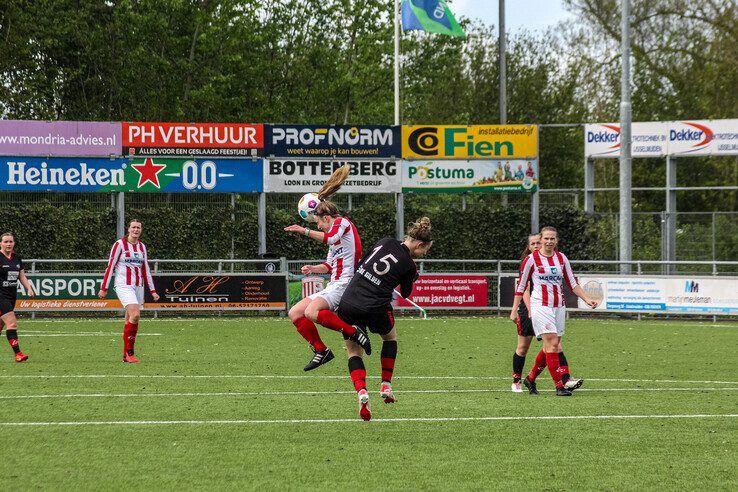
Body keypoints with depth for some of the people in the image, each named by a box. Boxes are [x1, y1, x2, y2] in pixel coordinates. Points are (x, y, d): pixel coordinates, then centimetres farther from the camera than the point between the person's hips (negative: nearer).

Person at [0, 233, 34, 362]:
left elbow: (22, 276, 18)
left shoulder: (17, 258, 10)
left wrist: (29, 288, 4)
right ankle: (17, 353, -18)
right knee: (11, 323, -16)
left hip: (12, 296, 7)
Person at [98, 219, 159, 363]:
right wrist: (104, 288, -5)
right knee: (135, 315, -22)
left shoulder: (142, 247, 14)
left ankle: (126, 355, 9)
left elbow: (146, 270, 19)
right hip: (124, 285, -6)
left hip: (138, 286, 6)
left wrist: (153, 291, 15)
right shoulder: (120, 244, -4)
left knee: (130, 320, 4)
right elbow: (110, 266, -3)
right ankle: (129, 352, -17)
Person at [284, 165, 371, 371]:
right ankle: (321, 350, 6)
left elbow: (330, 238, -25)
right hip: (333, 288, 10)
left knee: (311, 312, -32)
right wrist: (313, 269, 11)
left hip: (343, 285, -10)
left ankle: (353, 332, -21)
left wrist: (306, 231, -25)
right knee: (295, 313, 7)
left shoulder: (342, 222, -4)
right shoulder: (334, 237, 25)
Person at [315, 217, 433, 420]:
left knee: (354, 351, 15)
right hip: (375, 310, -3)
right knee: (390, 336, 30)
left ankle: (361, 392, -10)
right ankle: (386, 386, 27)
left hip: (348, 303, 3)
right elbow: (406, 293, 13)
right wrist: (412, 277, 29)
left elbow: (360, 263, 16)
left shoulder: (386, 242, 7)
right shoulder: (408, 265, -3)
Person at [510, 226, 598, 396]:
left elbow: (572, 283, 12)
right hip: (540, 305, -5)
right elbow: (521, 285, 1)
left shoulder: (561, 258, 9)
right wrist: (514, 310, 0)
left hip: (558, 307, 5)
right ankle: (560, 384, -18)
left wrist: (587, 299, 1)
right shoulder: (531, 259, -4)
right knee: (553, 343, -15)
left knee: (551, 347, 5)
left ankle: (530, 379, 22)